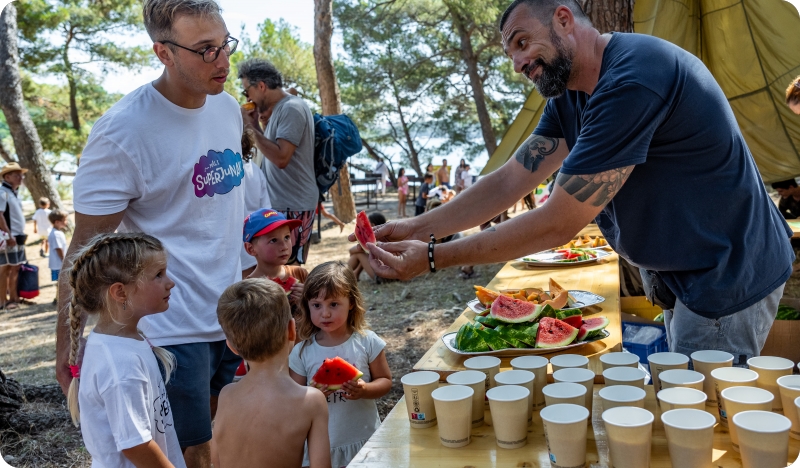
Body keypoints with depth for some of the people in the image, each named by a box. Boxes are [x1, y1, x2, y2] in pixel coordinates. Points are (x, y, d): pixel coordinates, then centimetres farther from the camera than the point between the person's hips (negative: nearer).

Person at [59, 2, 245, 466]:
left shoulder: (228, 107, 4)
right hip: (174, 328, -7)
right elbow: (86, 245, -15)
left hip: (235, 314, 7)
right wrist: (67, 341, -15)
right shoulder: (123, 132, -18)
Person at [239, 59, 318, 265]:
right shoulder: (278, 110, 15)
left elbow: (281, 158, -24)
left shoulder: (292, 109, -15)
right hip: (281, 204, 10)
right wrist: (255, 125, 8)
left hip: (293, 207, -10)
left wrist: (252, 127, -14)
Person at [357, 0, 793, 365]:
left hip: (726, 278, -9)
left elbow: (558, 224, -29)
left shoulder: (633, 78, -30)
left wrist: (434, 258, -24)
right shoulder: (570, 96, 3)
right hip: (680, 272, 9)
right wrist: (419, 227, -11)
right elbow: (509, 181, 0)